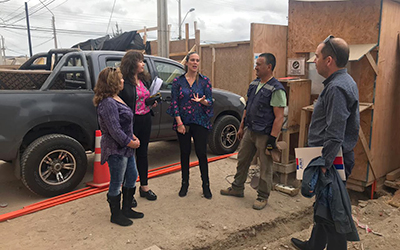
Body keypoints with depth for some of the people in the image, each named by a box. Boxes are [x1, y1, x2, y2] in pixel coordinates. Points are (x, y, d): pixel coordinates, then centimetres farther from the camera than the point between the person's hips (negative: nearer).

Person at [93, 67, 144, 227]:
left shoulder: (115, 99, 11)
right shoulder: (108, 103, -22)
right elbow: (114, 130, -25)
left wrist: (133, 137, 8)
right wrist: (130, 142, -15)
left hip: (125, 148, 11)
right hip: (116, 149, -11)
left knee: (132, 176, 19)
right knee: (116, 183, 5)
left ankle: (126, 209, 35)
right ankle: (116, 215, 24)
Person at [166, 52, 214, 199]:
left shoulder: (205, 81, 3)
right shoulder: (178, 81, 2)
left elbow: (210, 102, 2)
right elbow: (174, 103, -1)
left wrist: (203, 101, -22)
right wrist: (179, 123, -8)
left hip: (200, 122, 0)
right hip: (182, 122, 1)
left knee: (202, 153, 0)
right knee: (185, 153, 9)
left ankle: (206, 185, 15)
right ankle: (185, 183, 25)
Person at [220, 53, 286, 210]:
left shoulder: (276, 89, -16)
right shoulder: (254, 84, 9)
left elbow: (279, 117, -19)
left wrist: (272, 139, -22)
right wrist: (241, 127, 17)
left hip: (264, 135, -8)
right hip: (249, 131, 8)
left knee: (265, 167, 6)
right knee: (242, 160, 17)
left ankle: (263, 196, 22)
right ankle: (237, 188, 34)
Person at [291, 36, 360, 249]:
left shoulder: (337, 88, -21)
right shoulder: (344, 82, 13)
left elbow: (335, 135, -28)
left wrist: (323, 164, -24)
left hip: (332, 160, -11)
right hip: (332, 158, 11)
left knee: (331, 211, 2)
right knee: (323, 206, 23)